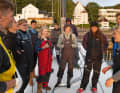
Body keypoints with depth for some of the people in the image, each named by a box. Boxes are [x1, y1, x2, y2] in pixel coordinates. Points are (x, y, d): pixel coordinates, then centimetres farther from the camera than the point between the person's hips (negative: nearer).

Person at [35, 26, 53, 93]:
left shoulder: (48, 39, 10)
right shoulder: (39, 40, -9)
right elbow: (36, 49, -14)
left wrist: (51, 55, 13)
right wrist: (43, 47, -24)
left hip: (48, 57, 7)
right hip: (42, 57, -6)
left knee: (48, 71, 9)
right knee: (42, 71, -7)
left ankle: (45, 85, 23)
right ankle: (39, 87, 1)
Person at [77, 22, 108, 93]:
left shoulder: (101, 36, -7)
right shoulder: (87, 35, -6)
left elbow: (106, 44, 8)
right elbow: (84, 43, 12)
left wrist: (101, 51, 5)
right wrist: (88, 49, 8)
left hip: (98, 58, 0)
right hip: (89, 57, 0)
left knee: (96, 73, 10)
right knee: (86, 72, 4)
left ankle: (94, 87, 27)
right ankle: (82, 87, 14)